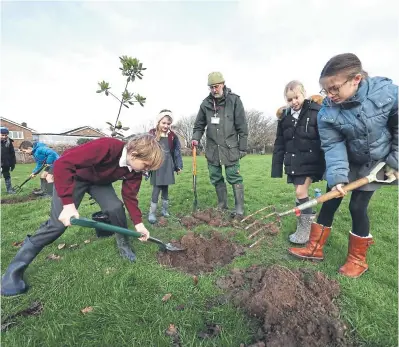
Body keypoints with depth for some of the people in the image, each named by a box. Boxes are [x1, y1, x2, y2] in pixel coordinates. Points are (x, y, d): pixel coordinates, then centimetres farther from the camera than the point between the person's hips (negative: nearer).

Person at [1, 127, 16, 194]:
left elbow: (12, 153, 4)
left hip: (6, 163, 2)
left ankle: (9, 189, 21)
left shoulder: (9, 142, -1)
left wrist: (13, 163, 3)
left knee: (7, 176, 14)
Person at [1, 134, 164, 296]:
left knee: (116, 208, -15)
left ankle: (124, 245, 12)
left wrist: (138, 223, -12)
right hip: (73, 175, -5)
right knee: (58, 223, -11)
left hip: (100, 181, 5)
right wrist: (68, 204, -44)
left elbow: (130, 195, -7)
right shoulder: (106, 147, -42)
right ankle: (14, 270, 6)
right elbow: (62, 164, -41)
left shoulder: (134, 169, -20)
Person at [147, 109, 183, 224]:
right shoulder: (152, 134, -6)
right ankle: (152, 213, 6)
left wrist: (179, 166, 7)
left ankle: (165, 209, 26)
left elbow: (177, 152, 8)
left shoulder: (172, 136, 3)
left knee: (165, 187, 12)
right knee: (157, 187, -4)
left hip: (168, 165, 3)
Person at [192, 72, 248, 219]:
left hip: (230, 149, -4)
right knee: (216, 179, 11)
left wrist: (243, 147, -5)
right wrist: (196, 138, -3)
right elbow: (199, 124, 15)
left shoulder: (234, 100, -4)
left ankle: (239, 209, 10)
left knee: (234, 178, -1)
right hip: (212, 149, 5)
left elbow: (242, 127, -4)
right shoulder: (206, 103, 7)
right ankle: (222, 206, 27)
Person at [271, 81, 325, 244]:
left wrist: (328, 164, -9)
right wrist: (276, 168, 7)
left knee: (301, 192, -9)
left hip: (310, 161, -5)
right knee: (300, 193, 11)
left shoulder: (316, 111, -5)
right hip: (293, 162, 5)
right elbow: (279, 145, 10)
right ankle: (304, 225, 27)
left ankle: (306, 229, 8)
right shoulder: (284, 116, 8)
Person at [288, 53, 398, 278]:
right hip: (349, 160, 2)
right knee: (330, 202, 2)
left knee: (357, 206, -4)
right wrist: (337, 176, -33)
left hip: (378, 161, -2)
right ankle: (315, 248, 17)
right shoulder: (327, 113, -21)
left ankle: (358, 259, 17)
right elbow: (333, 146, -21)